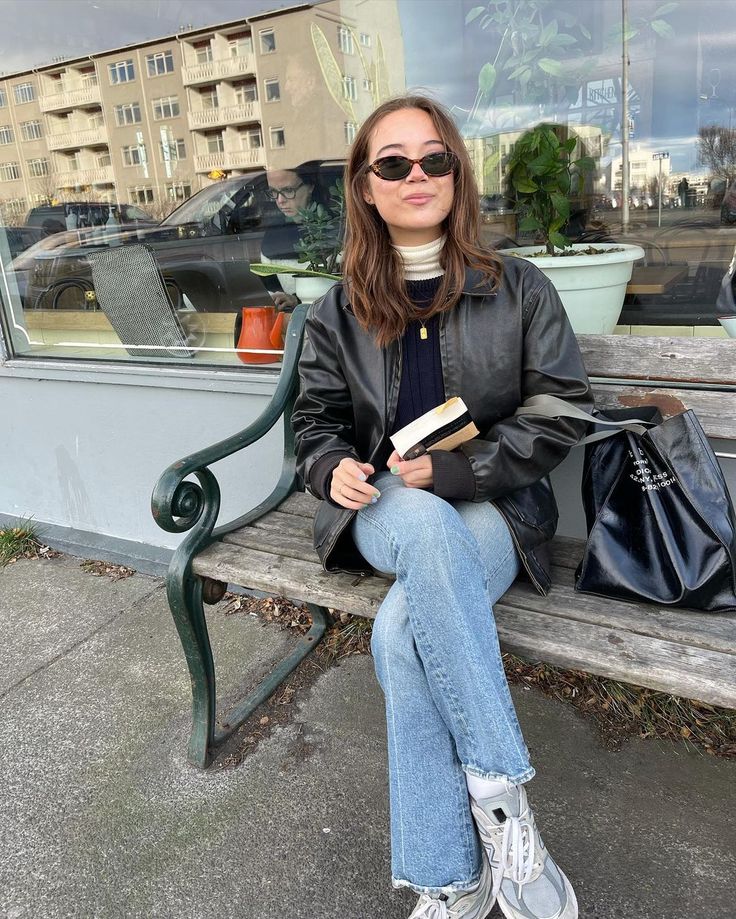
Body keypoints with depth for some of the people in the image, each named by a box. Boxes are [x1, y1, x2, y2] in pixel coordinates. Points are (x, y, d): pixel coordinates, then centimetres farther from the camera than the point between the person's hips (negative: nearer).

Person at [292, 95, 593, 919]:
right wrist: (331, 468, -10)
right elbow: (316, 417, 15)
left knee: (402, 628, -32)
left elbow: (562, 412, -2)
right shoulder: (339, 311, 10)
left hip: (493, 507, -1)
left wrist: (453, 468, -14)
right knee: (424, 525, -37)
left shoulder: (518, 290, 3)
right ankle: (499, 793, -26)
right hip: (384, 509, 2)